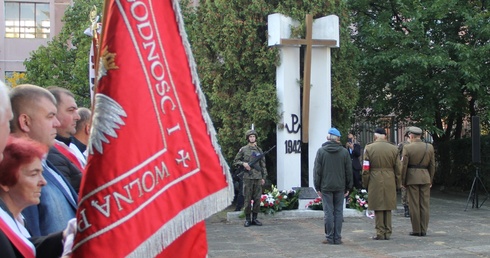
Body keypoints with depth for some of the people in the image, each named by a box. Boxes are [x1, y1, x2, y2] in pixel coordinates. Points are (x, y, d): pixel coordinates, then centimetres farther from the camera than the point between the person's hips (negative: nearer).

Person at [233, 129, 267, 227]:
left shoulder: (259, 150, 12)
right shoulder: (243, 149, 5)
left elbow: (263, 165, 14)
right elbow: (235, 161, 9)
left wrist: (263, 177, 9)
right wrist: (243, 163, -9)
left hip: (258, 178, 3)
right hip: (248, 177, -3)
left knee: (257, 199, 2)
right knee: (248, 199, -1)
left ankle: (254, 218, 10)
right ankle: (247, 219, 5)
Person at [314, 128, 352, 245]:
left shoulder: (321, 151, -3)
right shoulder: (344, 152, 1)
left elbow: (317, 170, -3)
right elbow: (349, 171, 5)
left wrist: (317, 187, 3)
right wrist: (348, 187, 12)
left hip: (326, 187, -1)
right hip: (340, 187, 2)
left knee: (328, 212, 1)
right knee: (339, 212, 5)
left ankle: (330, 238, 2)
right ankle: (337, 238, 6)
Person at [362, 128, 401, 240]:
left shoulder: (369, 148, -4)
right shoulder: (394, 149, 4)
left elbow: (365, 169, -4)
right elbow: (398, 169, 6)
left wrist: (365, 184, 5)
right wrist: (397, 184, 14)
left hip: (375, 181, -3)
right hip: (390, 182, 3)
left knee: (378, 207, 3)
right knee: (388, 207, 11)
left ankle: (380, 232, 4)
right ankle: (388, 232, 15)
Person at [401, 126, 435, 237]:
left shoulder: (407, 148, -8)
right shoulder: (429, 147, 4)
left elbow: (404, 165, -6)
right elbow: (432, 165, 8)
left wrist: (402, 181, 2)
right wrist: (430, 180, 16)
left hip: (412, 178, -3)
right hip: (425, 178, 3)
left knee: (414, 205, 2)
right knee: (425, 205, 7)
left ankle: (416, 230, 4)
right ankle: (423, 230, 9)